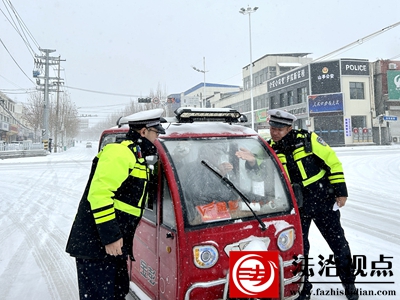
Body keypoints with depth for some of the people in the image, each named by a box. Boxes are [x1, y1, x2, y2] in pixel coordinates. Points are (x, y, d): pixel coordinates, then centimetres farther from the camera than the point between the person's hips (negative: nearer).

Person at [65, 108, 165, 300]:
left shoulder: (138, 158, 18)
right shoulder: (121, 153, -15)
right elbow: (99, 193, -25)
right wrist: (110, 235, -24)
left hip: (113, 246, 10)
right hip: (94, 245, -10)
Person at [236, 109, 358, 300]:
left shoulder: (307, 139, -13)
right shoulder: (270, 149, -4)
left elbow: (333, 162, -7)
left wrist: (341, 191, -7)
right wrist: (252, 162, -32)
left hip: (323, 201, -2)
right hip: (296, 207, 2)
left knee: (338, 243, 12)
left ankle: (349, 282, 37)